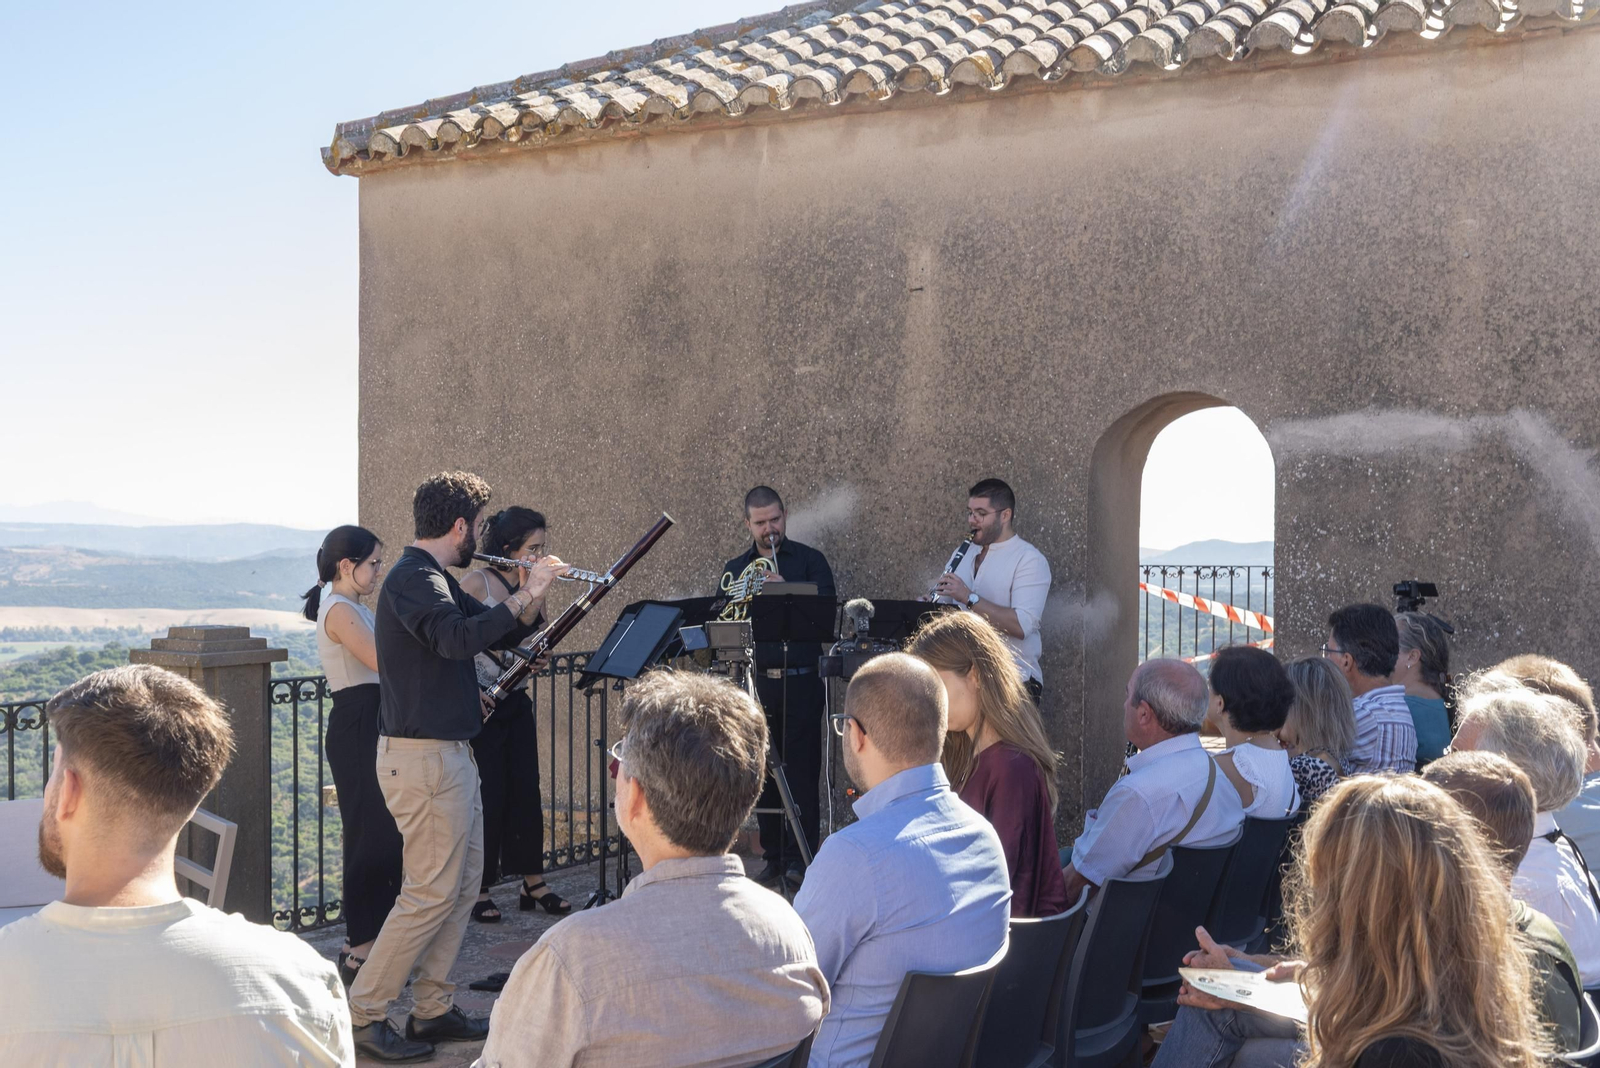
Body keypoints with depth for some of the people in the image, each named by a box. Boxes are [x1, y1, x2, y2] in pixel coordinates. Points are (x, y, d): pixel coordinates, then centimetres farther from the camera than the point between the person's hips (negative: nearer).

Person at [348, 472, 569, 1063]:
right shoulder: (411, 578, -16)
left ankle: (433, 1009, 21)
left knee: (462, 886, 13)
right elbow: (457, 638, -34)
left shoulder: (437, 579, 15)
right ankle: (362, 1014, 4)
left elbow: (497, 634, 19)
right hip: (422, 758, -10)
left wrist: (527, 597, 1)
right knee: (432, 893, -5)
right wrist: (523, 595, -27)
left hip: (449, 753, 10)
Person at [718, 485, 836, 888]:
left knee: (802, 772, -4)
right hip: (757, 684, 3)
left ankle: (801, 857, 3)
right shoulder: (734, 569, 14)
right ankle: (774, 858, 13)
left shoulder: (809, 560, 5)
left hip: (801, 682, -3)